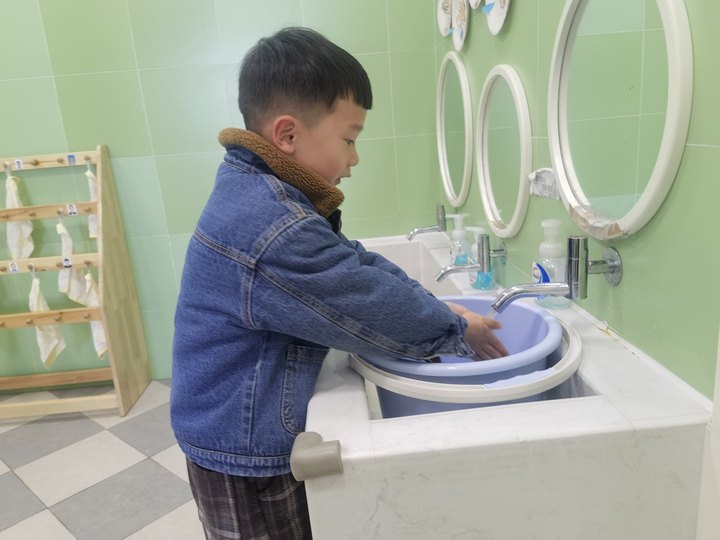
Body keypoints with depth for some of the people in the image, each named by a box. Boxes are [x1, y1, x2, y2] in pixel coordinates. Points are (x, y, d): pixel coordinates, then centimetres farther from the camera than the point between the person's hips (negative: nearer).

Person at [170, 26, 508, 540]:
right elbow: (371, 306, -24)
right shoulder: (274, 231, -32)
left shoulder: (257, 195, 0)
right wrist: (456, 330, -7)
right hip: (247, 452, -9)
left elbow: (354, 262, 3)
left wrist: (438, 309, -2)